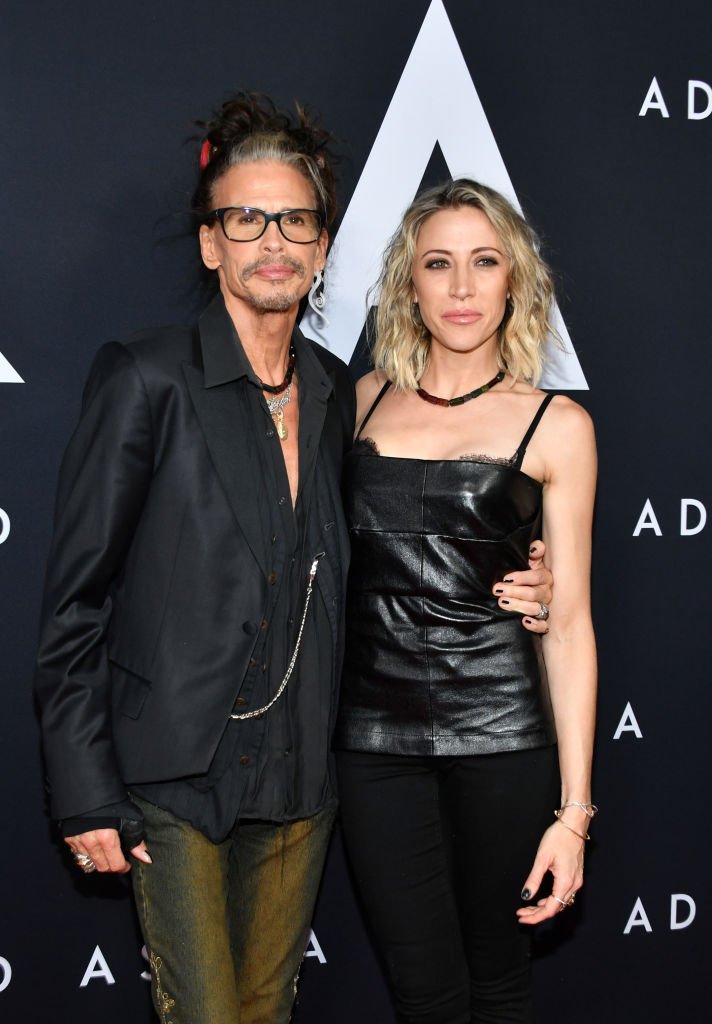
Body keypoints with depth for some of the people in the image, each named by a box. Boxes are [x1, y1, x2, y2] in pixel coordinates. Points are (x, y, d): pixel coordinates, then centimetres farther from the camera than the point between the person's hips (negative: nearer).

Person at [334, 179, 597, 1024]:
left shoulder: (555, 427, -2)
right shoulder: (365, 400, 7)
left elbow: (568, 622, -2)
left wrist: (572, 811, -5)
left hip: (502, 733, -2)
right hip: (374, 734, 2)